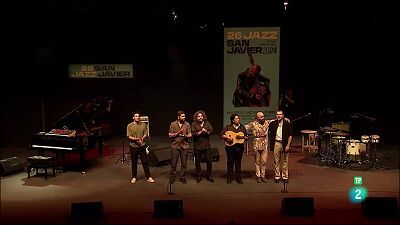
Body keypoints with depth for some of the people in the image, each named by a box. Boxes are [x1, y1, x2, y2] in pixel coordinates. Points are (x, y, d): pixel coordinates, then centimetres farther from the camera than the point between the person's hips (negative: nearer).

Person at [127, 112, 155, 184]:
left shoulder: (144, 125, 1)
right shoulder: (130, 126, -5)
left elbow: (146, 134, 4)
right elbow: (129, 137, -9)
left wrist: (142, 138, -18)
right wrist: (137, 139, -24)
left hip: (142, 146, 1)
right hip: (133, 146, -1)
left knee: (145, 162, 4)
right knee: (134, 163, 10)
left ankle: (148, 177, 12)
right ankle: (134, 177, 24)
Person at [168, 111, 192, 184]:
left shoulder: (187, 124, 4)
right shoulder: (173, 124, 1)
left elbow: (190, 135, 4)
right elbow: (170, 135, -1)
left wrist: (185, 135, -15)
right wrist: (178, 133, -13)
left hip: (184, 146, 1)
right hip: (175, 146, -1)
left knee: (184, 163, 5)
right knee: (173, 163, 1)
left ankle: (183, 177, 16)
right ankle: (172, 177, 13)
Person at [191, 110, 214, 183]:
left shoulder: (207, 123, 7)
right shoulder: (194, 124, -2)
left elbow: (211, 131, 0)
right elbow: (193, 134, -12)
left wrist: (206, 132, -19)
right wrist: (200, 132, -20)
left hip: (206, 145, 2)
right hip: (197, 146, -2)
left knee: (209, 161, 4)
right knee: (197, 162, 6)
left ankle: (209, 176, 18)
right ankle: (198, 176, 19)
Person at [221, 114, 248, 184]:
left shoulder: (242, 127, 8)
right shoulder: (228, 127, -2)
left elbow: (246, 136, 13)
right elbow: (221, 135, -6)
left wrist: (245, 137, -9)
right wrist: (227, 137, -21)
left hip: (239, 147, 3)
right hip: (230, 147, -3)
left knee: (238, 162, 8)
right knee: (230, 162, 4)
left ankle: (239, 178, 17)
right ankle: (229, 178, 14)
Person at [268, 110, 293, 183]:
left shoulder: (287, 124, -3)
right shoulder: (273, 124, 4)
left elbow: (290, 135, -4)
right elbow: (270, 134, 19)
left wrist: (288, 145, -9)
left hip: (284, 144, -2)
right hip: (276, 143, 2)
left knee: (285, 161, 4)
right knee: (276, 161, 6)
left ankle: (285, 176, 12)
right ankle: (277, 176, 15)